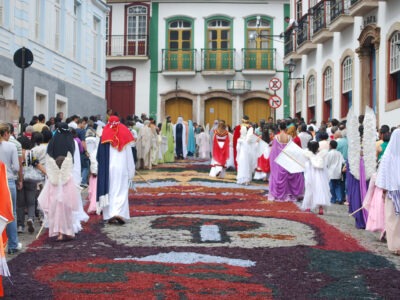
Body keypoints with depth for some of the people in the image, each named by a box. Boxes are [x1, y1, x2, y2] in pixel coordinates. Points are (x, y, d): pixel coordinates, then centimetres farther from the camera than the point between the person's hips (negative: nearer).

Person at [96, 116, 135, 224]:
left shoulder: (104, 137, -2)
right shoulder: (124, 136, -2)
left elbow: (100, 156, 0)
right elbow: (129, 156, 0)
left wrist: (100, 170, 11)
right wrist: (131, 171, 6)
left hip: (107, 169, 1)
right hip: (121, 168, -1)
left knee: (109, 191, 8)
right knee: (121, 191, 1)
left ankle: (109, 215, 7)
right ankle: (119, 213, -15)